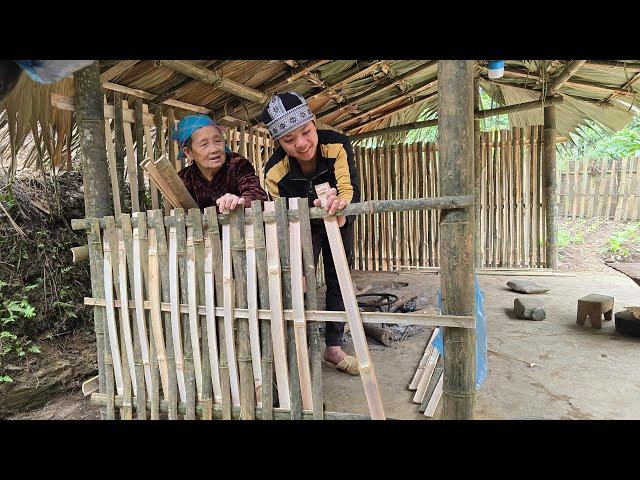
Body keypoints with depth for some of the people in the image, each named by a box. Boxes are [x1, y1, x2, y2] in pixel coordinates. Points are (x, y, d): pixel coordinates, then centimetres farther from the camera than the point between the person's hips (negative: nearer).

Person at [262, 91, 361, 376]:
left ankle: (333, 348, 25)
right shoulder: (274, 172, -29)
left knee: (339, 282, 8)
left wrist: (340, 206, -64)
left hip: (339, 222, 2)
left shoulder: (337, 146, -31)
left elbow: (350, 190, -41)